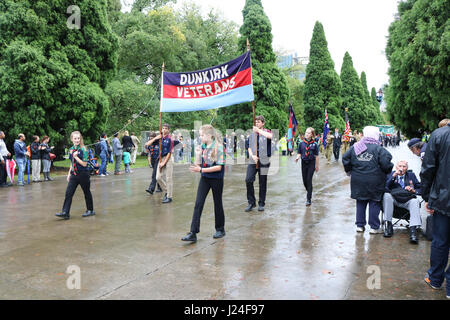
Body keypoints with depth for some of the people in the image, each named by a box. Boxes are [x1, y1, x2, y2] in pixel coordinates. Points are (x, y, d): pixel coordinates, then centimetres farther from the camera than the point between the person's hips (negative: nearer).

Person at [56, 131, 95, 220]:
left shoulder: (83, 149, -11)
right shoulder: (71, 150, 8)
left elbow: (84, 164, -16)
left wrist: (76, 156, -20)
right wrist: (69, 173, 16)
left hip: (83, 174, -5)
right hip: (74, 175, 6)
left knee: (87, 192, 8)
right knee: (68, 192, -3)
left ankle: (90, 210, 22)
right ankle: (65, 212, -2)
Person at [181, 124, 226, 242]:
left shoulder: (218, 147, -13)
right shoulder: (202, 147, 4)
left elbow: (219, 167, -19)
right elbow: (199, 164, 6)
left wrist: (201, 169, -24)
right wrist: (197, 155, -11)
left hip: (216, 179, -5)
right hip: (204, 178, 5)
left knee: (217, 203, 9)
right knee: (198, 204, -4)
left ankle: (220, 229, 26)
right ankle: (193, 233, -4)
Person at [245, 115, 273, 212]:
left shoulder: (267, 132, 1)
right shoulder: (252, 134, 13)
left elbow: (270, 136, -24)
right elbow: (249, 147, 16)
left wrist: (259, 130, -17)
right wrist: (252, 155, -4)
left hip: (264, 161, -3)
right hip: (253, 161, 3)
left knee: (262, 183, 4)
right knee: (248, 180, -11)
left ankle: (261, 204, 18)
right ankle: (251, 202, 3)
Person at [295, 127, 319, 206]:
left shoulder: (314, 144, -6)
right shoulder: (302, 143, 1)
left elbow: (316, 156, 0)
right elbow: (299, 153, 7)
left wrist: (317, 166, 3)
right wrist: (297, 157, -16)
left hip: (311, 163, -3)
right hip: (304, 163, 3)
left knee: (309, 180, -9)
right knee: (304, 180, 9)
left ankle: (308, 199, -5)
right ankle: (309, 191, 39)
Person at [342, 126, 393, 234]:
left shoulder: (354, 147, 2)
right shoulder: (379, 149, -10)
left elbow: (345, 159, 3)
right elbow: (386, 164, -16)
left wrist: (349, 171, 17)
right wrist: (389, 169, 5)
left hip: (358, 181, 4)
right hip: (374, 183, -4)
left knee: (360, 203, 13)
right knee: (374, 203, 6)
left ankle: (360, 225, 18)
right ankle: (374, 227, 11)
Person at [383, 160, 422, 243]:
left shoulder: (411, 175, 20)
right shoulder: (391, 174, 16)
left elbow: (420, 189, 16)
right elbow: (385, 187, 0)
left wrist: (414, 190, -6)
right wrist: (393, 176, -8)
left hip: (407, 201, 0)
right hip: (394, 199, 0)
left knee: (415, 201, -32)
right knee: (386, 195, -31)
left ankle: (413, 230, -44)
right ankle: (388, 225, -28)